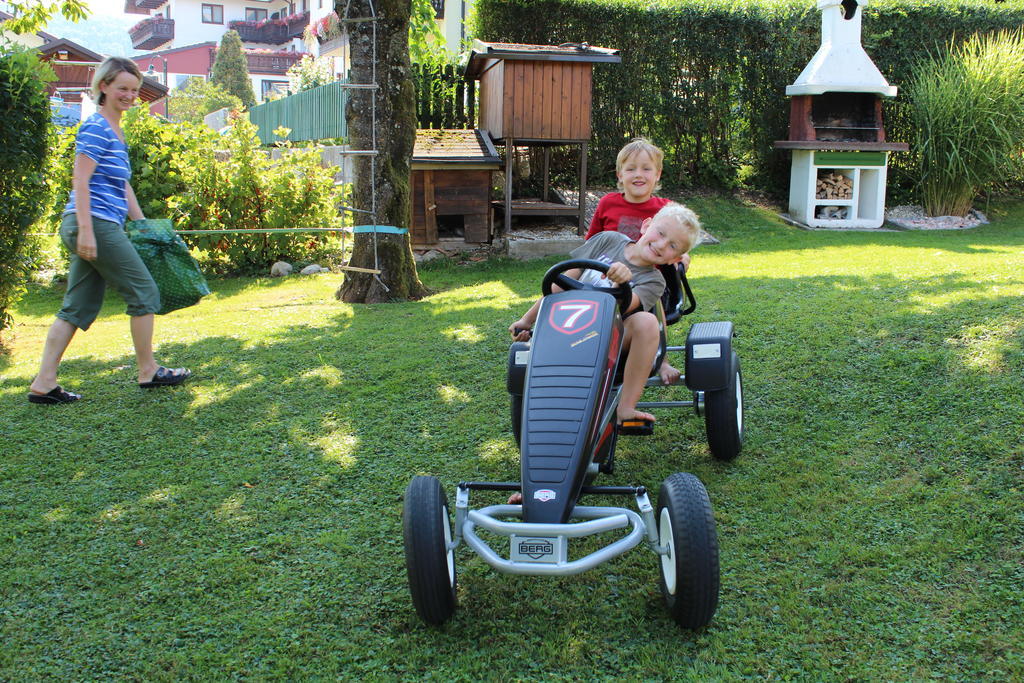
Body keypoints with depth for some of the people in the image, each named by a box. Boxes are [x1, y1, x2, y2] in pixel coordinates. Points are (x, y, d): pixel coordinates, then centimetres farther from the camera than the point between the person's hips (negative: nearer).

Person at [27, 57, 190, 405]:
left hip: (101, 227, 9)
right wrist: (86, 230, -22)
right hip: (96, 225, -9)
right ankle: (148, 372, 13)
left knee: (78, 307, 8)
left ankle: (44, 383, 10)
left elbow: (121, 186, 25)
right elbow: (80, 180, -17)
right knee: (144, 292, 0)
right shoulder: (96, 128, -10)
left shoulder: (114, 131, 19)